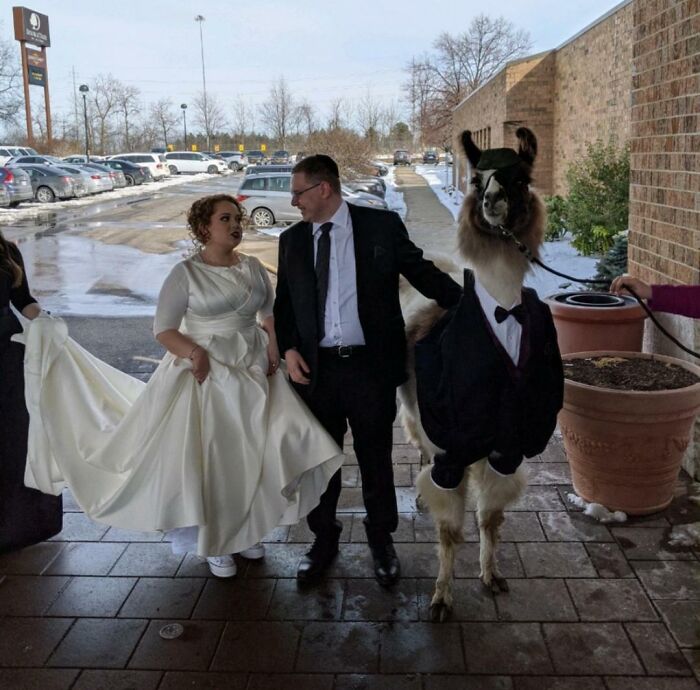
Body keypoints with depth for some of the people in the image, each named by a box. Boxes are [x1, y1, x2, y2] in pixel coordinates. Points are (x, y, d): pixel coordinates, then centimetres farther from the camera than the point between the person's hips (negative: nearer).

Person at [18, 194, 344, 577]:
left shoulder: (253, 267, 5)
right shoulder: (186, 272, -8)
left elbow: (271, 314, 14)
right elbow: (163, 329, -9)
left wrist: (274, 348, -2)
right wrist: (194, 352, -24)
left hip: (252, 372, 4)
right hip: (205, 373, -4)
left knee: (251, 454, 6)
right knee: (207, 458, 3)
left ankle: (245, 529, 29)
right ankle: (215, 542, 23)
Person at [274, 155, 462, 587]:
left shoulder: (382, 226, -4)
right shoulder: (292, 240, 7)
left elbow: (423, 274, -1)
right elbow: (284, 302, 12)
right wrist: (289, 348, -3)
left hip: (371, 365, -3)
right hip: (316, 368, 3)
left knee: (375, 458, 11)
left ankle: (382, 540, 32)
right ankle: (324, 539, 35)